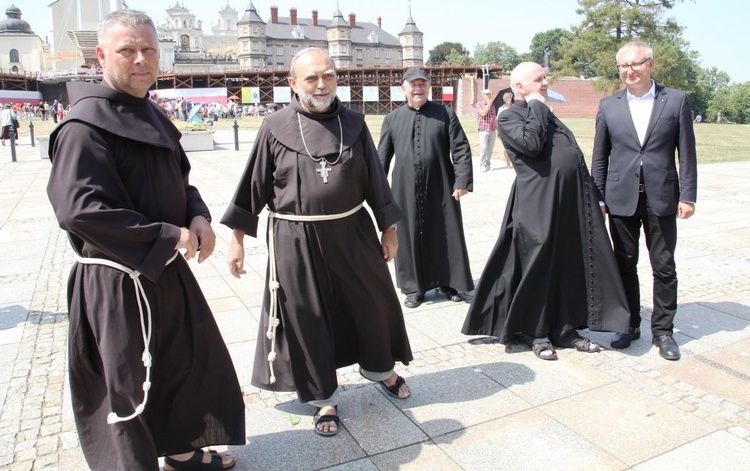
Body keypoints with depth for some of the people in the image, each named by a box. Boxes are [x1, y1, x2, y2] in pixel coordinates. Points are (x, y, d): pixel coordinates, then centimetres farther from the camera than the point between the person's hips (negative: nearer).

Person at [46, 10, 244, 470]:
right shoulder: (86, 125, -17)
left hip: (165, 269, 9)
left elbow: (179, 180, 17)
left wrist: (198, 217, -5)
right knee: (131, 380, 6)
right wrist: (167, 236, -22)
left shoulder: (152, 116, 10)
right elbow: (77, 207, -26)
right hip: (120, 281, -9)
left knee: (187, 359, 20)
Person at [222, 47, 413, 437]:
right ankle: (325, 398, 29)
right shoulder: (276, 127, -5)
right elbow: (253, 185, 0)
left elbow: (375, 180, 7)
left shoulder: (353, 123, 2)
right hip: (296, 242, -2)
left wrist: (388, 229, 9)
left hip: (352, 234, 3)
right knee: (307, 319, 7)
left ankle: (379, 368, 45)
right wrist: (237, 239, 0)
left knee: (373, 302, 15)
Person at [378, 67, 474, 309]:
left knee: (445, 235, 6)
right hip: (406, 191, 1)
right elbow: (382, 157, 8)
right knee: (410, 237, 6)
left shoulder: (445, 114, 3)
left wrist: (462, 180, -10)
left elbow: (461, 149, -1)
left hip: (441, 189, -1)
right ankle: (414, 287, 19)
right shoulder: (392, 119, 7)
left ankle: (447, 282, 24)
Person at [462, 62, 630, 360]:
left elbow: (572, 154, 23)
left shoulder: (547, 116, 22)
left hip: (572, 202, 8)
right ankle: (535, 333, 15)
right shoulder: (509, 117, -3)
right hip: (538, 205, -8)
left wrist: (593, 197, 18)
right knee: (538, 267, 1)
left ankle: (564, 329, 23)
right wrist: (536, 106, -9)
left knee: (570, 265, 11)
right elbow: (531, 144, -23)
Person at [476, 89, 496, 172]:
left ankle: (488, 164, 9)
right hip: (483, 130, -5)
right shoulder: (479, 104, 2)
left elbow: (494, 119, 19)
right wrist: (489, 104, -5)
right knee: (483, 148, -7)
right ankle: (483, 165, -1)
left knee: (490, 149, 3)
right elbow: (483, 113, -14)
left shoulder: (492, 105, 17)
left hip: (492, 131, 5)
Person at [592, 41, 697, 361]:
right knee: (625, 264, 9)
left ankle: (662, 329, 20)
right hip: (621, 198, 1)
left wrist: (687, 196, -4)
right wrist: (597, 198, 3)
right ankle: (629, 325, 24)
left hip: (661, 198, -1)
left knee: (664, 267, 6)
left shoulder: (676, 100, 2)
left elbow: (687, 153, 2)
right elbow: (599, 157, 7)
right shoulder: (608, 105, 5)